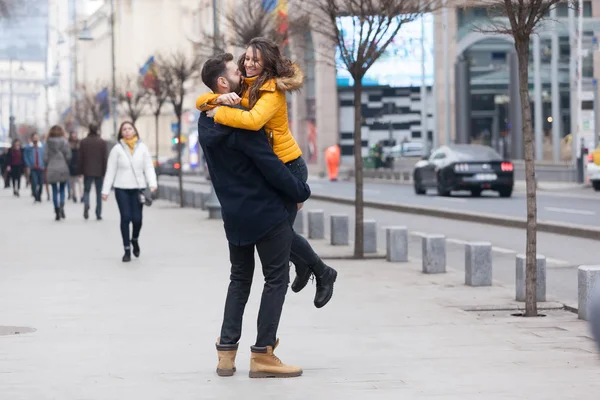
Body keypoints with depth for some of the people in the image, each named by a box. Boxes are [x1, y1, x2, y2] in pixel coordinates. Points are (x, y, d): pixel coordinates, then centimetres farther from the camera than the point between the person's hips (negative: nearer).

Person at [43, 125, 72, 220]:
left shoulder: (48, 142, -1)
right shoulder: (64, 141, -4)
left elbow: (45, 156, -1)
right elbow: (68, 156, -5)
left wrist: (47, 166, 12)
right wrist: (66, 164, 10)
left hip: (51, 170, 1)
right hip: (63, 169, -1)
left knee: (54, 191, 6)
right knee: (62, 190, 8)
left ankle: (57, 212, 3)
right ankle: (61, 206, -17)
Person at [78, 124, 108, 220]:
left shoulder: (83, 142, 0)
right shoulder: (102, 143, -3)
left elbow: (80, 157, 1)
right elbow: (105, 158, -4)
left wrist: (80, 171, 7)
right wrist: (104, 172, 1)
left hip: (87, 171, 0)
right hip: (99, 172, 0)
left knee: (86, 190, 7)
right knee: (99, 192, 7)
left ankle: (86, 205, -23)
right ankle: (98, 214, 6)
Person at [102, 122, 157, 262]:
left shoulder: (142, 148, 5)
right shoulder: (117, 149, 2)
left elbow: (148, 167, 1)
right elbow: (110, 170, 3)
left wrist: (152, 183, -14)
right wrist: (106, 190, 0)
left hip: (138, 188, 1)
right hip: (122, 188, -1)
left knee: (137, 218, -2)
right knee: (125, 218, -4)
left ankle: (135, 239, 31)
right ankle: (127, 250, 7)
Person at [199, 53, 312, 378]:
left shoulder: (206, 122, 5)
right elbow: (272, 168, -20)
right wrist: (301, 192, -6)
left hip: (234, 214, 8)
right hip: (266, 211, -8)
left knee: (240, 279, 18)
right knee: (276, 279, 1)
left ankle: (226, 352, 12)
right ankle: (262, 354, -1)